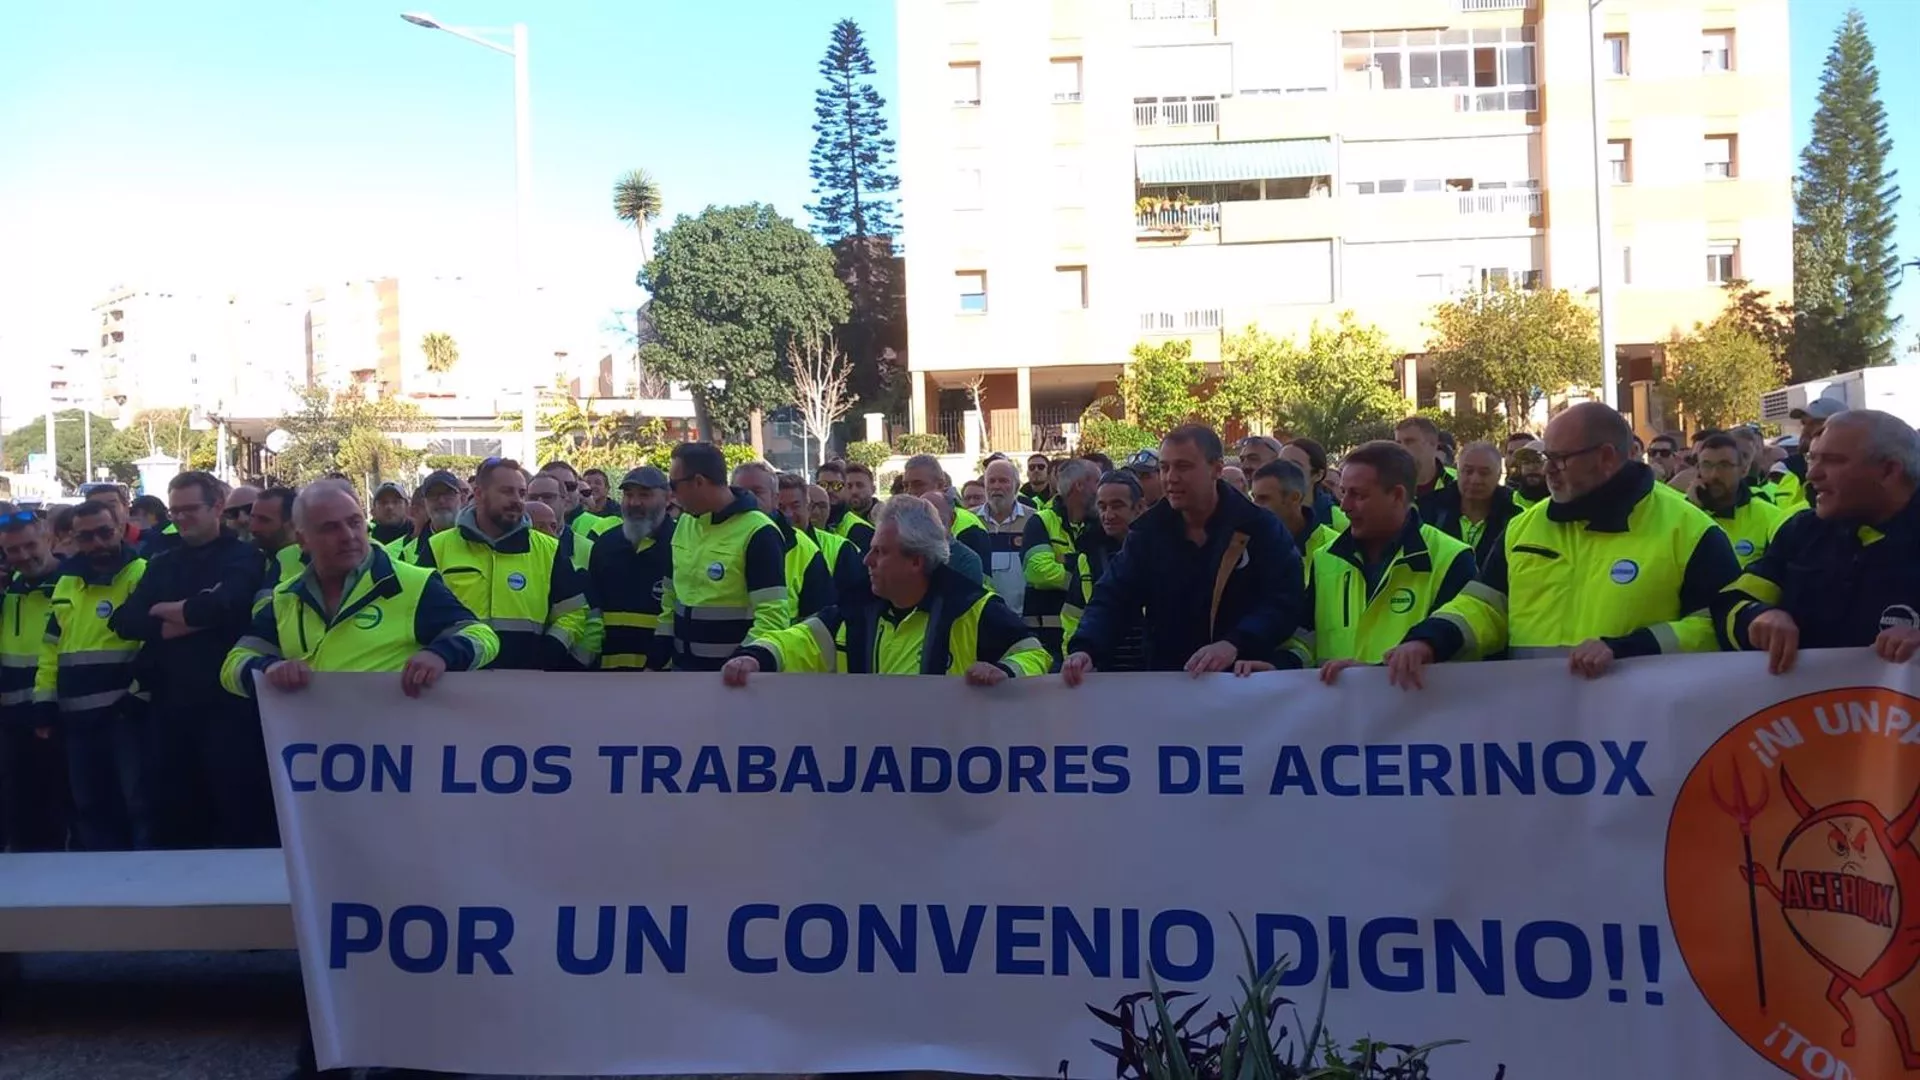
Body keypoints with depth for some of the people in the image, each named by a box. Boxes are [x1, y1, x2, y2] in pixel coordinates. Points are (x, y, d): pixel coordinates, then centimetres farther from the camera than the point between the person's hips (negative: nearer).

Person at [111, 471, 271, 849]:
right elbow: (125, 621, 1)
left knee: (240, 813, -2)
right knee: (173, 812, 14)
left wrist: (164, 611, -3)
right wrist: (190, 618, -13)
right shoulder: (162, 564, 15)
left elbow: (218, 607, -21)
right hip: (170, 703, 6)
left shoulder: (243, 558, -1)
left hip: (226, 701, -5)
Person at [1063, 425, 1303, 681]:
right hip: (1165, 680, 2)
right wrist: (1085, 649, -16)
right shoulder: (1147, 530, 9)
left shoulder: (1260, 527, 0)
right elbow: (1113, 597, 4)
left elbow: (1285, 601, -8)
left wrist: (1234, 645, -25)